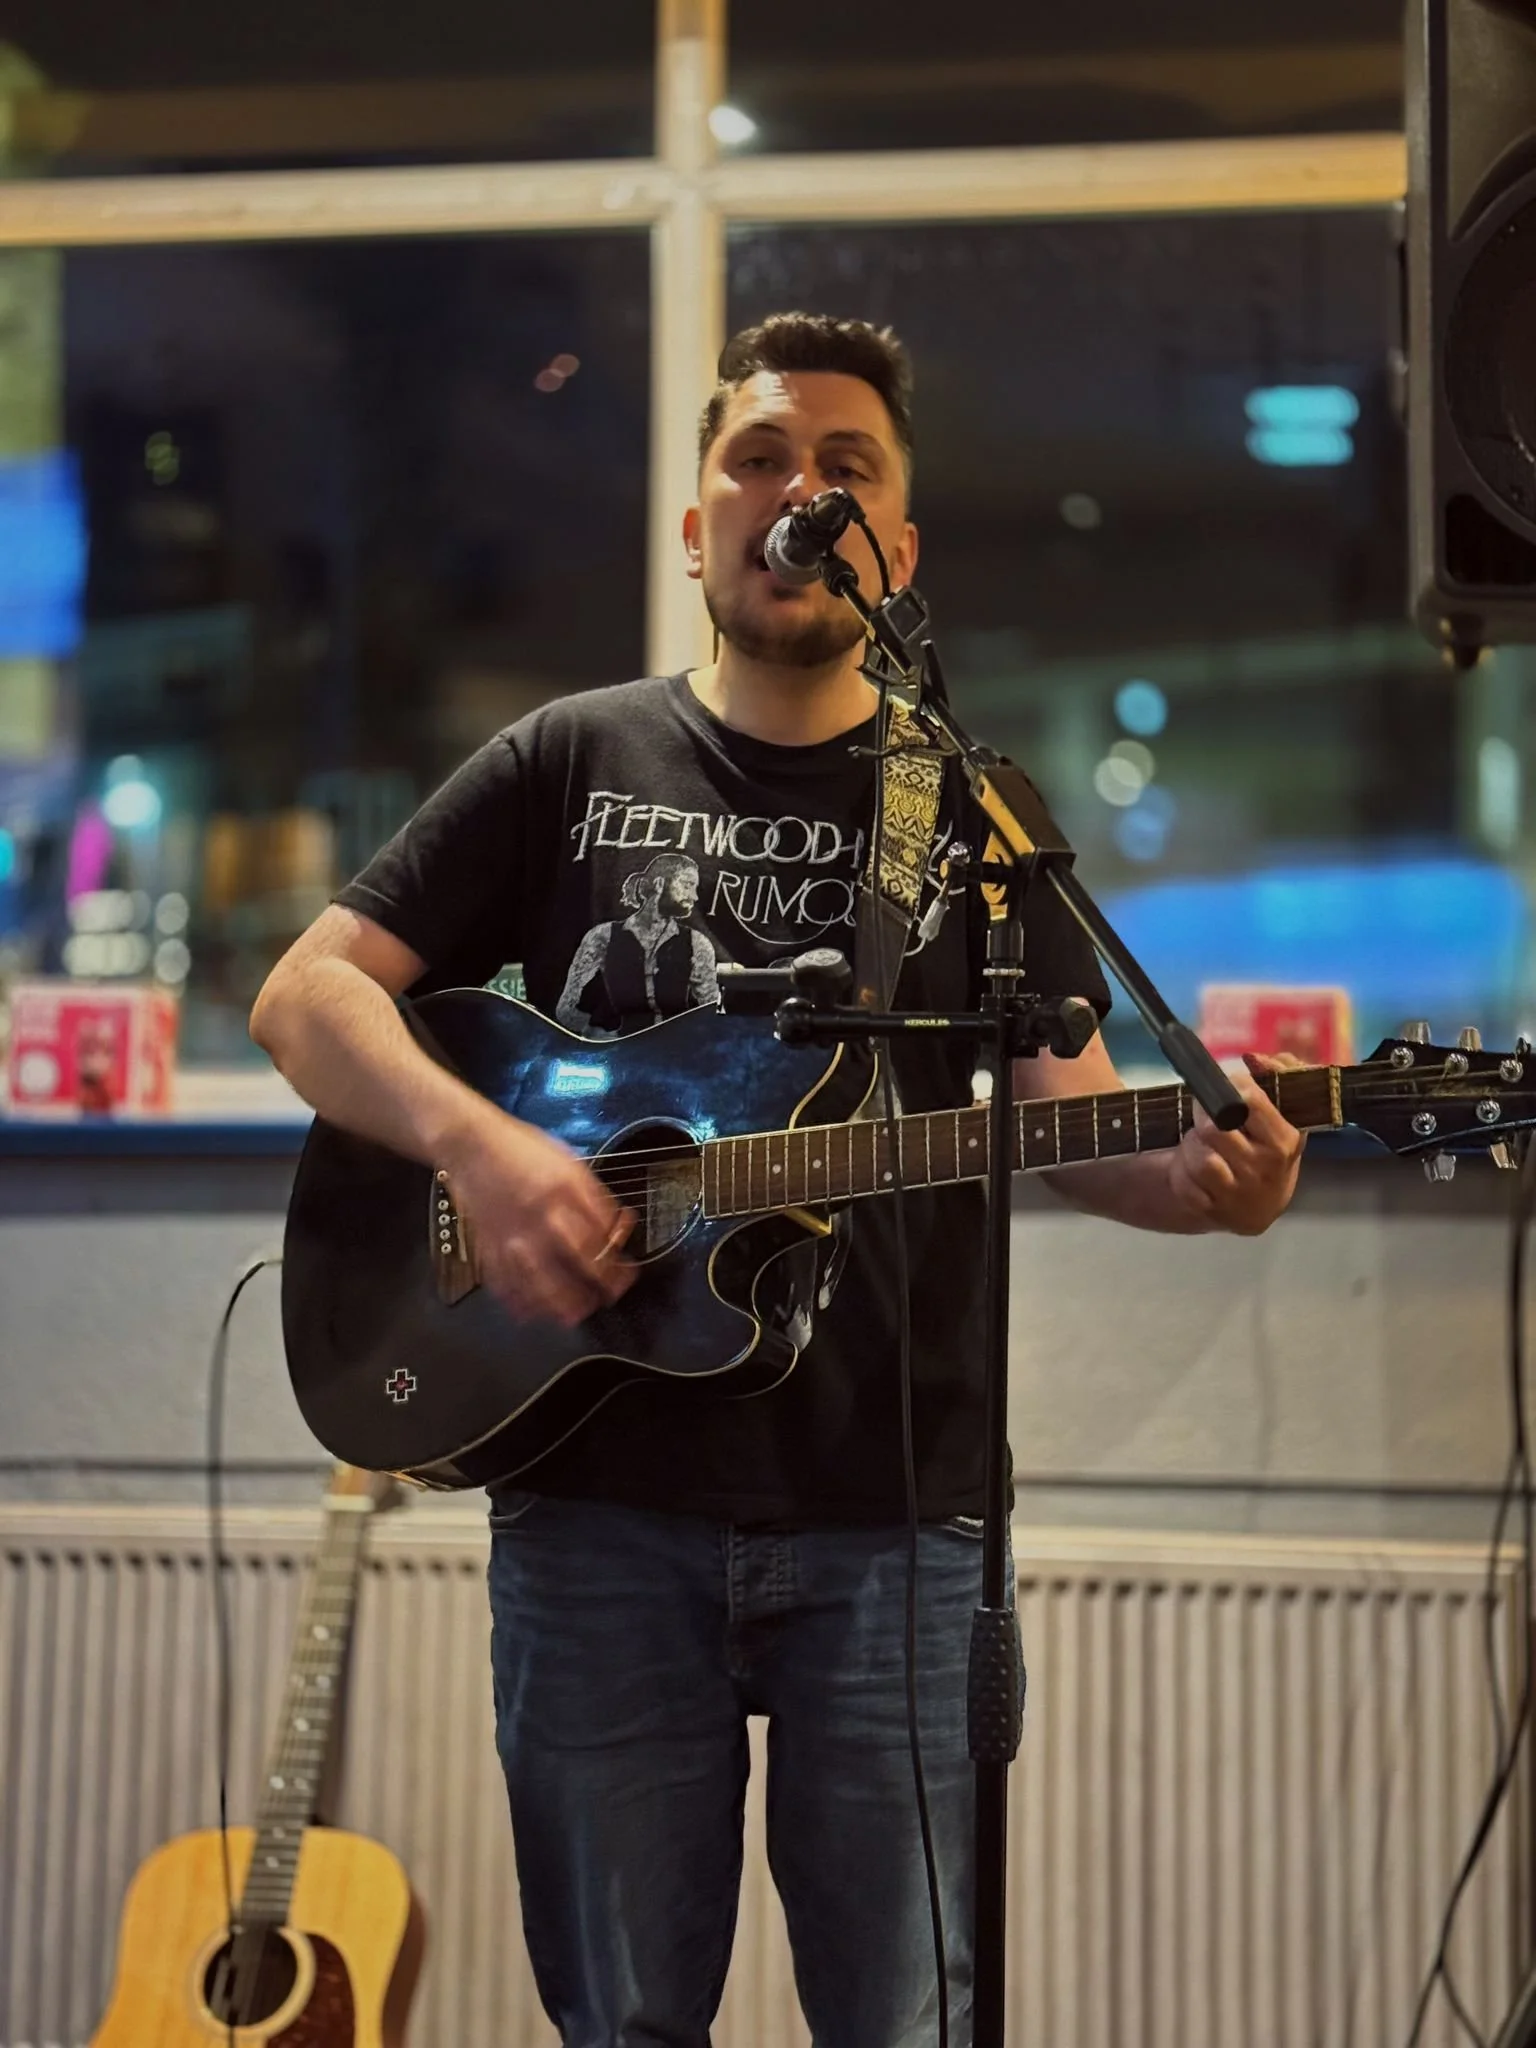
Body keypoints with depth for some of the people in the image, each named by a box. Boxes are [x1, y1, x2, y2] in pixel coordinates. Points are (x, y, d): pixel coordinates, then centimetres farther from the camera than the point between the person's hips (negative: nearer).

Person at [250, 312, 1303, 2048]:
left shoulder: (973, 806, 10)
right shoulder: (573, 764, 8)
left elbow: (1065, 1111, 5)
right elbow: (307, 993, 5)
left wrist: (1201, 1180, -18)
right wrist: (475, 1143, -15)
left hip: (890, 1515, 0)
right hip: (602, 1504, 0)